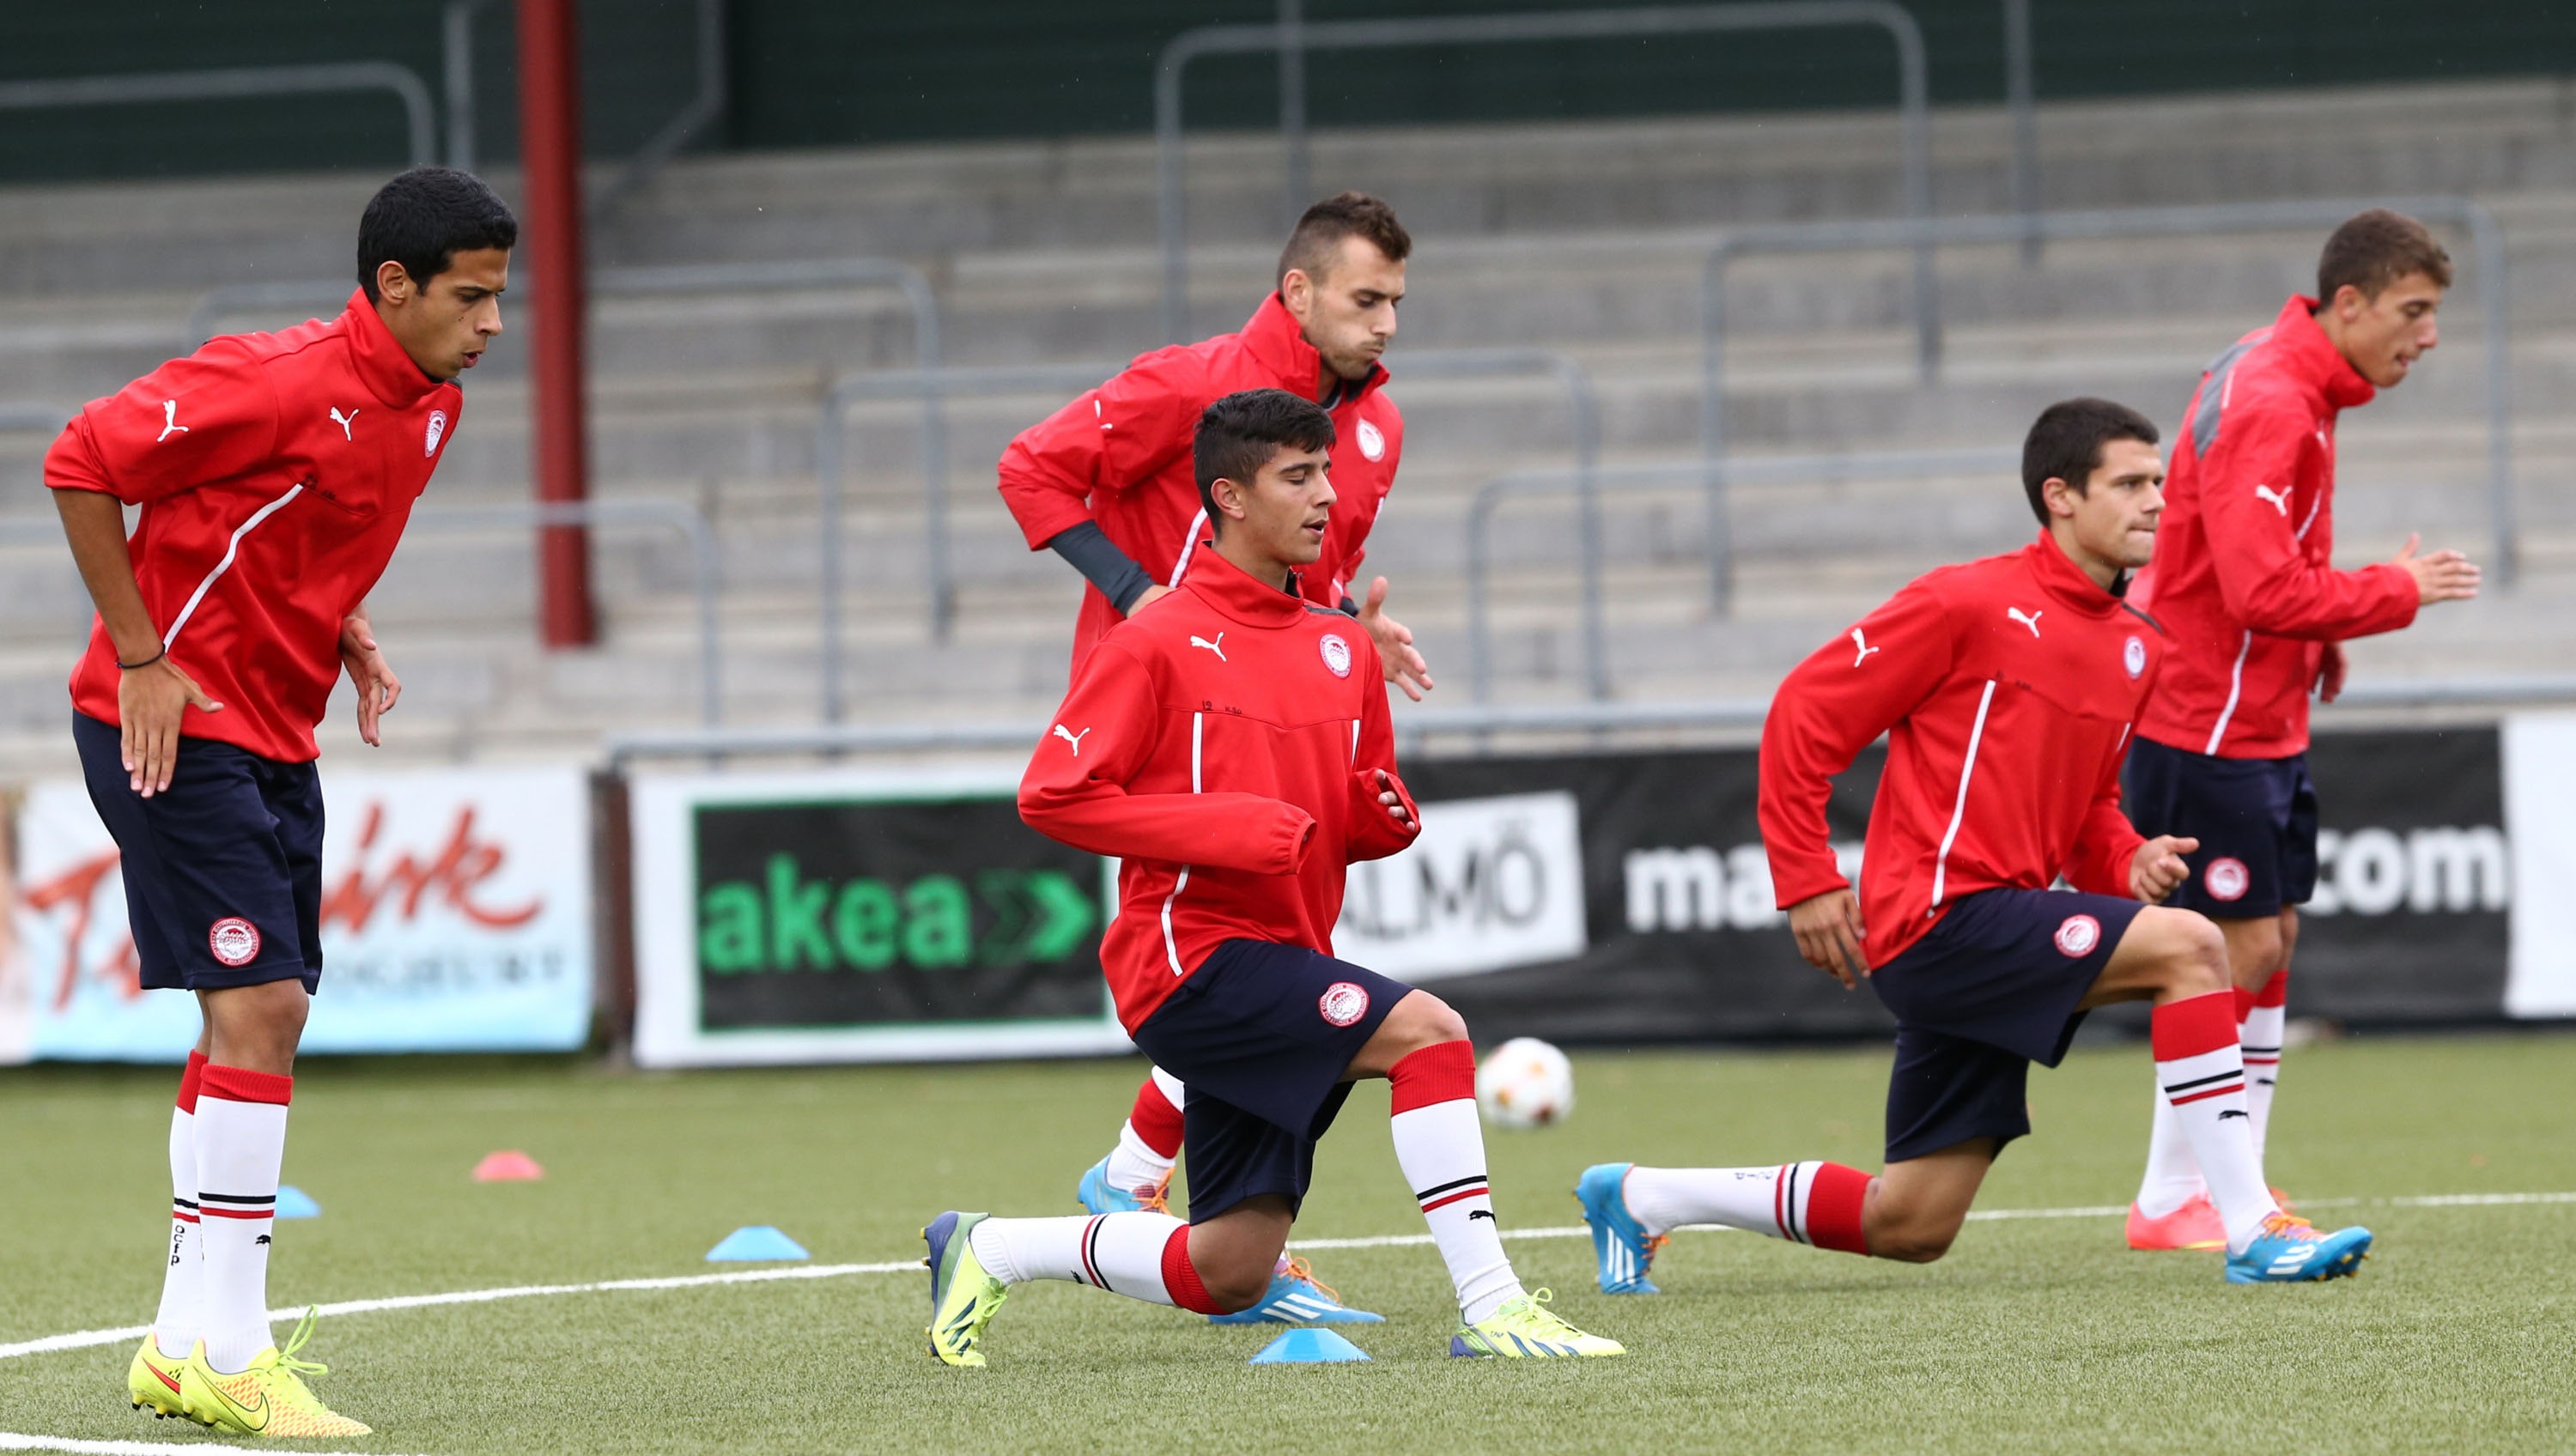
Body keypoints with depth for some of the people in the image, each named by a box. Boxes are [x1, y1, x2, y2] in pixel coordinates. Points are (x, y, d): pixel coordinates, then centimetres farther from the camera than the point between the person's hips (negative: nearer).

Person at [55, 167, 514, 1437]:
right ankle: (225, 1352, -13)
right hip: (174, 722, -9)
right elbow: (81, 464, -20)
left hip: (273, 736, 9)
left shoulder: (430, 407, 6)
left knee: (258, 1020, 10)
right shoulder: (281, 382, -22)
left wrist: (347, 636, 7)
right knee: (259, 1005, -15)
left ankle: (185, 1348, 17)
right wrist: (140, 658, -18)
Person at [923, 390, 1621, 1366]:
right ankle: (1490, 1309, -26)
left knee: (1229, 1275, 6)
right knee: (1427, 1031, -26)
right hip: (1193, 953, -8)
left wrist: (1385, 815, -3)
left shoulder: (1345, 651, 13)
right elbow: (1051, 795, -11)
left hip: (1287, 959, 8)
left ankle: (987, 1251, 25)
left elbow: (1357, 824, 23)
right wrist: (1230, 830, -18)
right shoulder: (1159, 645, -8)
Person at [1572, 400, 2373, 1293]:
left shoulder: (2140, 650, 14)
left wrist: (2129, 864, 2)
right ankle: (2254, 1233, -23)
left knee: (1911, 1228, 9)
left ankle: (1636, 1197, 25)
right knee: (2188, 946, -23)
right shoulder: (1972, 603, -9)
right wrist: (1808, 880, -11)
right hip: (1940, 914, -9)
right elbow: (1805, 710, -7)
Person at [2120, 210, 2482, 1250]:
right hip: (2207, 725, -10)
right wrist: (2397, 592, -16)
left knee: (2272, 940, 10)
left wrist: (2319, 641, 6)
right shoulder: (2266, 405, -22)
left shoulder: (2294, 387, 11)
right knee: (2243, 949, -7)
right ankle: (2168, 1205, 0)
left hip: (2267, 722, 10)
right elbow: (2264, 589, -28)